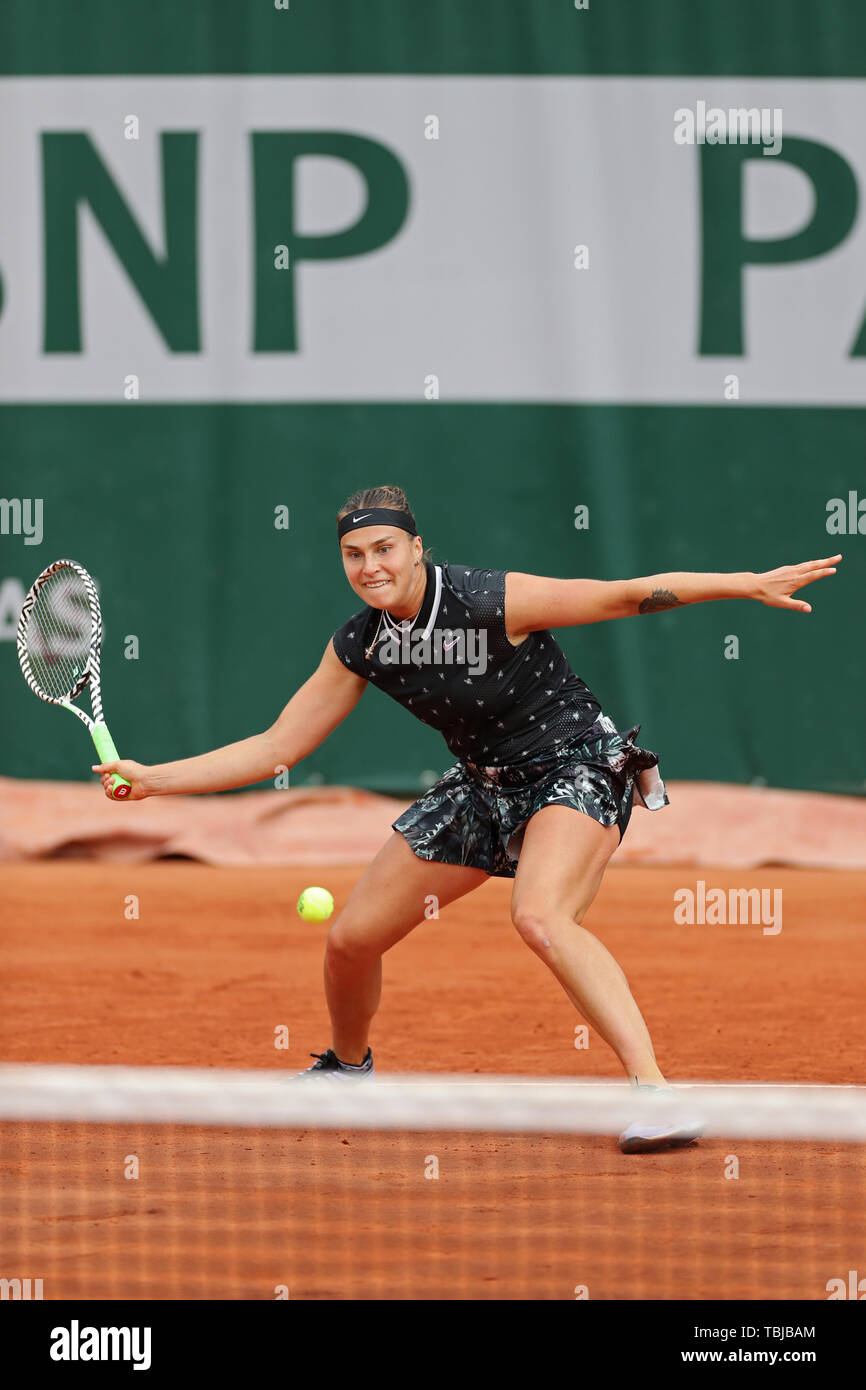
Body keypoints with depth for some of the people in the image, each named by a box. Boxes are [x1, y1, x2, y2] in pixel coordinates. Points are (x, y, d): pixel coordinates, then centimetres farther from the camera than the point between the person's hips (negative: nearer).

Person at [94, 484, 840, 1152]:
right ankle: (347, 1068, 40)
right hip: (486, 785, 7)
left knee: (540, 917, -36)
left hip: (576, 767, -7)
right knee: (351, 937, 7)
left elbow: (627, 596, -23)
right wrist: (154, 779, -5)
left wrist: (748, 584, -29)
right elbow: (278, 746, 2)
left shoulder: (491, 601, -24)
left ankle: (657, 1095, -41)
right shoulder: (358, 646, -6)